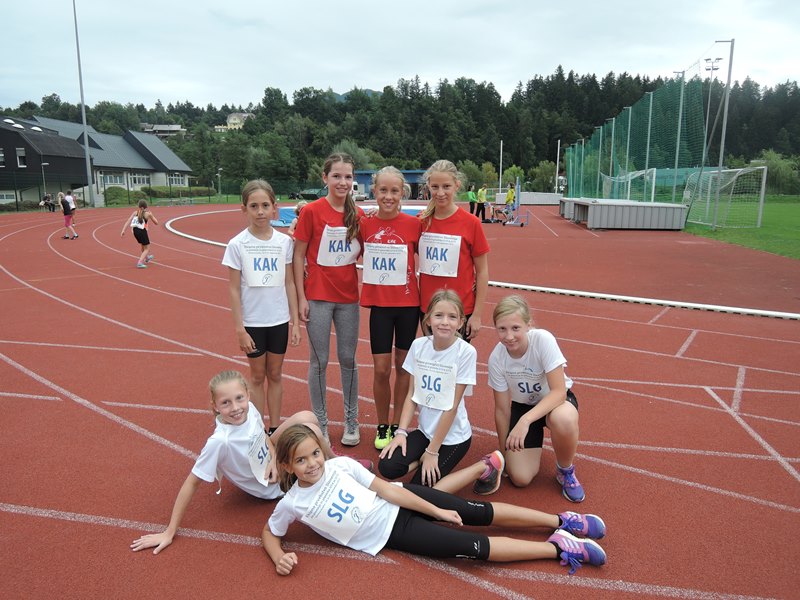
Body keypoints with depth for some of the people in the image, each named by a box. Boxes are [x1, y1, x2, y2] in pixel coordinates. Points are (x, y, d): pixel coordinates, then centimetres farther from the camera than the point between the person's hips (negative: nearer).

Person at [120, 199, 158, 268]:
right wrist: (151, 215, 25)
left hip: (135, 230, 5)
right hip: (142, 231, -5)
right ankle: (140, 263, -15)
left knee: (143, 245, 31)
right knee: (147, 249, 5)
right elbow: (156, 223, 11)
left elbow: (128, 221, 1)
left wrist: (123, 230, -2)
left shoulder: (135, 212, 12)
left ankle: (147, 257, 55)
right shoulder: (148, 213, 3)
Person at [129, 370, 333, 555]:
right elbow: (192, 483, -29)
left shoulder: (249, 408, -20)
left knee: (306, 417, -9)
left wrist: (273, 458, -16)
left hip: (274, 467, 6)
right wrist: (169, 532, -23)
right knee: (310, 430, -19)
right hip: (271, 488, -5)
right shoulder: (220, 441, -37)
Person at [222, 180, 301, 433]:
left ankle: (274, 428, 28)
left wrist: (295, 321, 1)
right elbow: (234, 289, -7)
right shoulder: (237, 244, -9)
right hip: (252, 322, -2)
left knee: (275, 375, 14)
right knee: (257, 376, 11)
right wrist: (239, 329, -9)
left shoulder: (284, 241, -3)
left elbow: (289, 283, 2)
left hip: (279, 321, 2)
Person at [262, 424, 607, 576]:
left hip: (399, 503, 2)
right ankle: (559, 548, -8)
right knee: (474, 546, -14)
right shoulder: (292, 503, -9)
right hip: (389, 534, -2)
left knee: (476, 512, -6)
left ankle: (561, 520, 8)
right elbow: (269, 533, 8)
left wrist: (436, 511, -7)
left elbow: (387, 489, -6)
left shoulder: (340, 465, -8)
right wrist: (279, 558, -15)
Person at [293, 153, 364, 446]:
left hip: (348, 296, 3)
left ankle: (351, 422, 25)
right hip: (318, 296, -3)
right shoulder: (311, 211, -8)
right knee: (319, 361, 6)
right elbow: (298, 255, -5)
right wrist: (300, 297, -8)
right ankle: (320, 423, 21)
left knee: (348, 359, 11)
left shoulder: (357, 214, 2)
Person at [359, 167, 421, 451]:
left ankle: (398, 425, 26)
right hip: (379, 303, 1)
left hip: (408, 302, 0)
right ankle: (382, 427, 22)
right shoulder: (364, 224, -3)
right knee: (381, 369, 2)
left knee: (403, 366, 10)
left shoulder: (413, 224, -7)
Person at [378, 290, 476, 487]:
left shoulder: (466, 352, -19)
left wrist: (432, 451, -14)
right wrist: (401, 431, -11)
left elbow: (452, 406, -16)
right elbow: (412, 394, 1)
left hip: (453, 436, -4)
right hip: (425, 430, 4)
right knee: (387, 467, -16)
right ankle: (422, 460, 11)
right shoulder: (418, 345, -5)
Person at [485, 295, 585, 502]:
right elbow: (502, 409, -10)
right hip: (522, 405, 2)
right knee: (520, 477, -12)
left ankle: (565, 471, -7)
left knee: (563, 420, -39)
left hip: (555, 400, -1)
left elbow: (559, 391, -31)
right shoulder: (496, 358, -21)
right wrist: (504, 453, -3)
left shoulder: (543, 340, -30)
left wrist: (526, 420, -44)